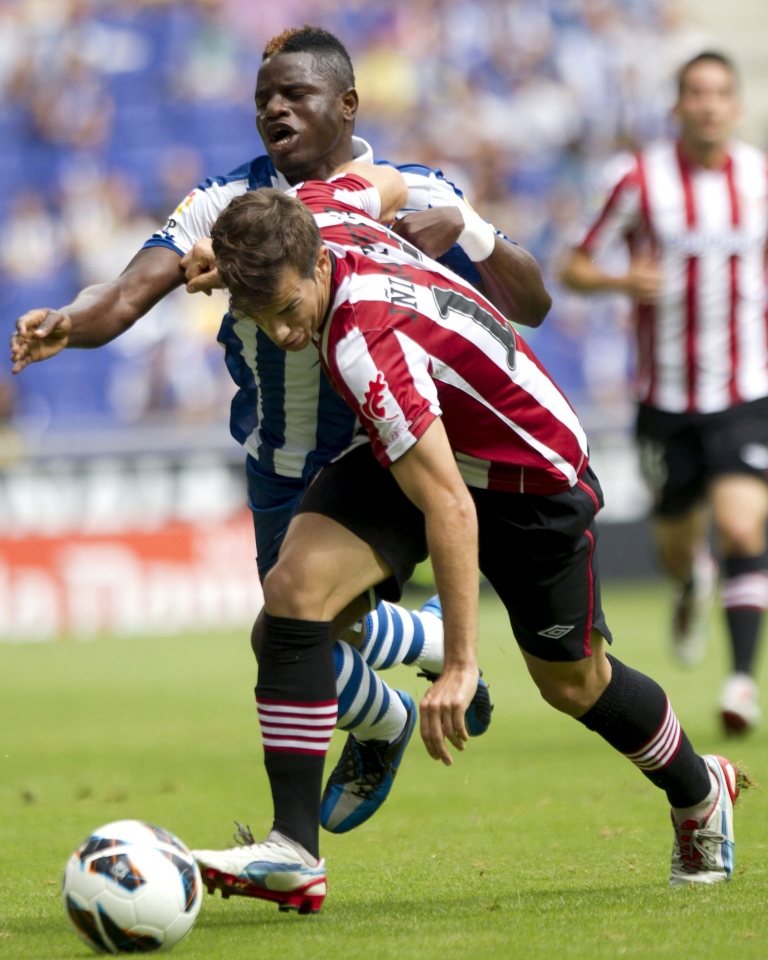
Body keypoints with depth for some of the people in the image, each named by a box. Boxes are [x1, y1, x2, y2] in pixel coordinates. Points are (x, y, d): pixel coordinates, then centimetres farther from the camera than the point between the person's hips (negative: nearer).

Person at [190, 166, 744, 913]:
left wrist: (460, 664, -38)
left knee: (573, 683, 12)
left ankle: (697, 792, 45)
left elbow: (450, 507, -40)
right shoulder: (315, 209, -20)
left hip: (533, 472, -7)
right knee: (295, 584, -18)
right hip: (404, 450, 7)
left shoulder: (365, 346, -41)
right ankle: (294, 853, -18)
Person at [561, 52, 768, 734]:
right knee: (676, 543, 11)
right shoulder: (642, 181, -6)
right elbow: (573, 269, -2)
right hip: (667, 400, 0)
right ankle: (693, 583, 49)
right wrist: (622, 280, -21)